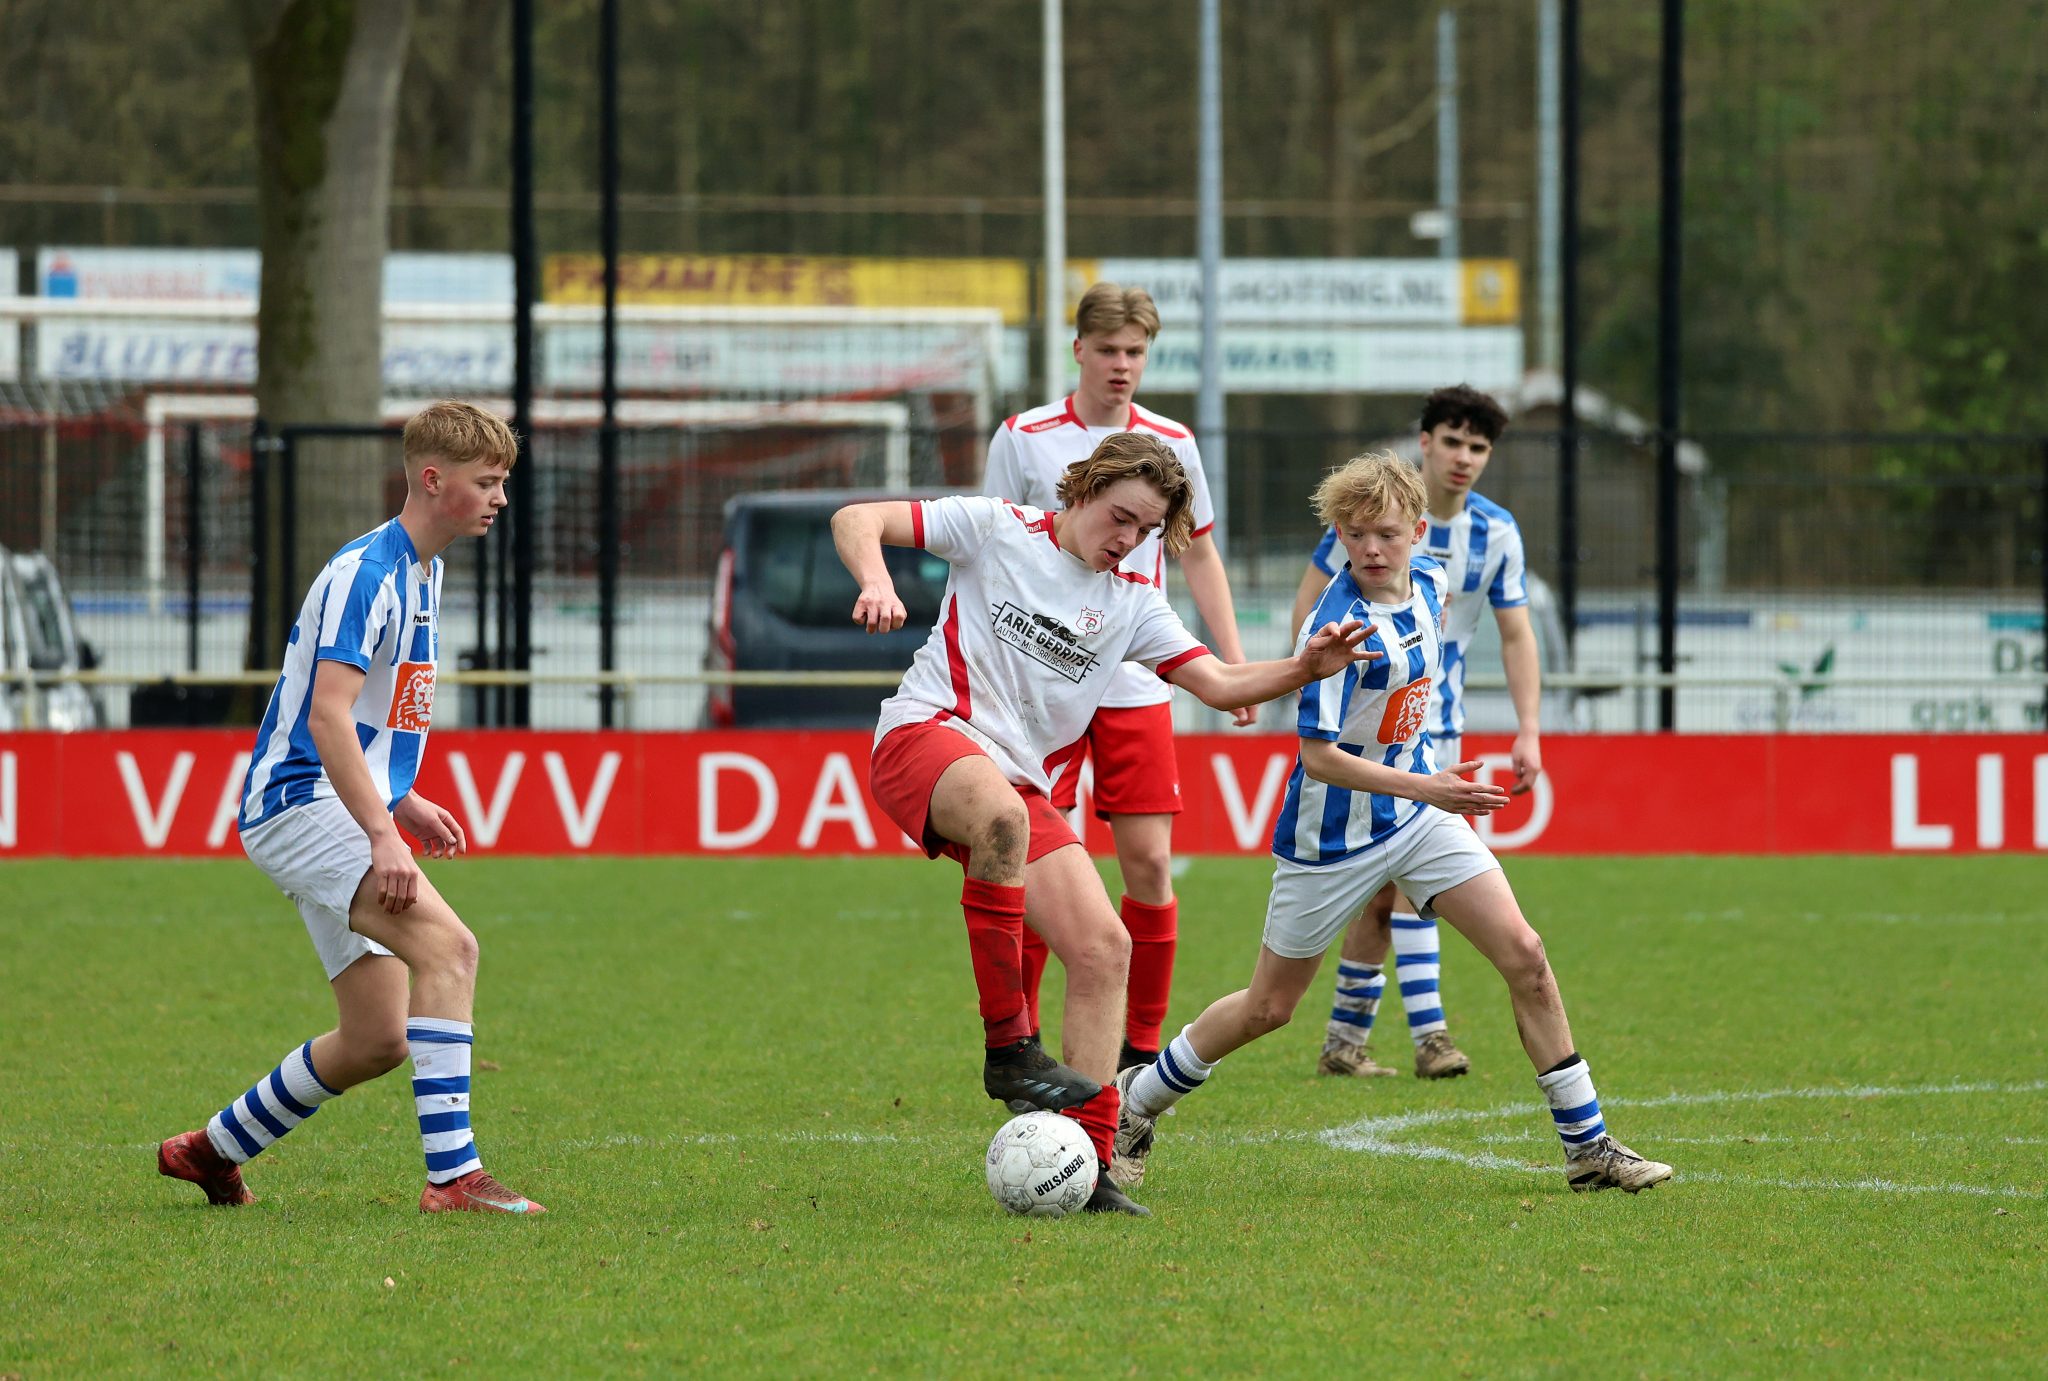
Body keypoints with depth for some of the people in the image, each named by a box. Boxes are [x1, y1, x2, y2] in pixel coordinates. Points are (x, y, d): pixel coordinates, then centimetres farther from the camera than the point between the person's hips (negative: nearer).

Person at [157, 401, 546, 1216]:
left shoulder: (420, 572, 16)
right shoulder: (364, 574, -15)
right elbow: (327, 716, -24)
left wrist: (402, 801, 18)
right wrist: (381, 833, -31)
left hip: (340, 814, 10)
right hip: (298, 804, -10)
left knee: (378, 1041, 8)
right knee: (447, 944, -27)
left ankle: (211, 1150, 25)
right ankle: (453, 1175, -32)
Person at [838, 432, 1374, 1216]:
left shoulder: (1132, 603, 16)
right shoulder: (996, 530, 2)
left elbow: (1217, 683, 11)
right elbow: (857, 521, -2)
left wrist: (1304, 670, -8)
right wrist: (876, 582, -24)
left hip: (1020, 785, 7)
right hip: (926, 735, -7)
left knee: (1103, 947, -9)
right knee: (1000, 811, -41)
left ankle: (1089, 1167, -5)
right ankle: (1007, 1047, -34)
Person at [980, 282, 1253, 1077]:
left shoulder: (1171, 445, 7)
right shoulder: (1024, 439, 1)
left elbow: (1199, 558, 17)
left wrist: (1234, 665, 11)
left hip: (1136, 684, 2)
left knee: (1149, 862, -3)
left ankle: (1141, 1047, 7)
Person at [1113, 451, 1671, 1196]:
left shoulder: (1428, 583, -3)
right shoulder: (1343, 624, -26)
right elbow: (1318, 756, -28)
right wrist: (1424, 788, -35)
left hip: (1419, 815, 6)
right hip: (1333, 833, -6)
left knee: (1524, 955, -7)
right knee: (1268, 1007, 6)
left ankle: (1588, 1145, -1)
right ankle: (1137, 1101, 29)